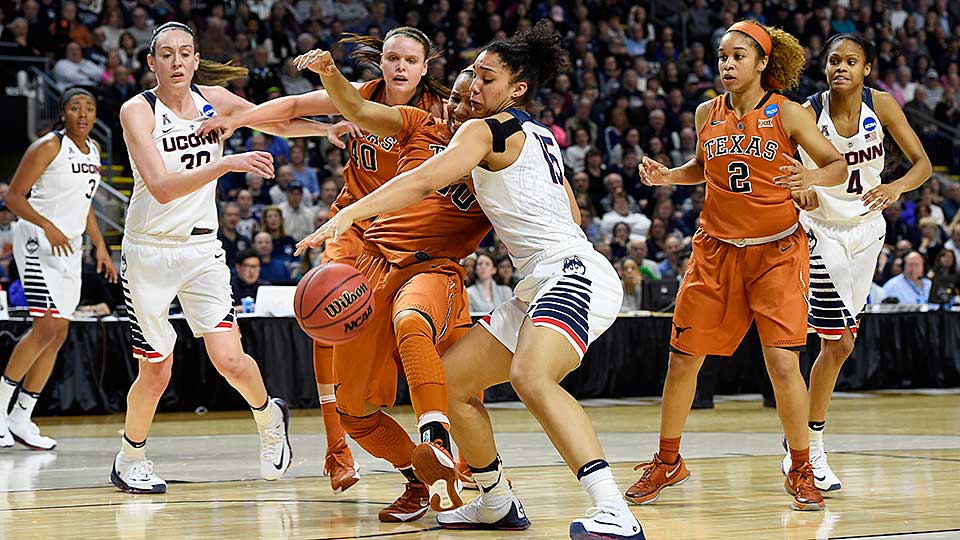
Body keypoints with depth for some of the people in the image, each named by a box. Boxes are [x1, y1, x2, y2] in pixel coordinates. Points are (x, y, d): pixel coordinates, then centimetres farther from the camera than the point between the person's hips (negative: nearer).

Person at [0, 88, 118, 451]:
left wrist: (100, 246, 16)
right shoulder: (49, 147, -12)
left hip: (70, 245, 8)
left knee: (59, 332, 4)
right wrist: (47, 226, -25)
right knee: (46, 327, -18)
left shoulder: (93, 150, 12)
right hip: (37, 240, -8)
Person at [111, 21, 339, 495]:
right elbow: (162, 188, -27)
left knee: (229, 358, -11)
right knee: (156, 371, 2)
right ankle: (129, 460, 26)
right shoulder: (138, 111, -14)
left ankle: (269, 416, 20)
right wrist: (228, 163, -39)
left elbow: (278, 123, 11)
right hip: (149, 250, -3)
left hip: (202, 249, 3)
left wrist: (330, 129, -8)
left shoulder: (213, 100, -1)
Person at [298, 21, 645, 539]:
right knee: (450, 379, 11)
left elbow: (423, 181, -19)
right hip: (537, 286, 11)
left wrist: (347, 214, -27)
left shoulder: (485, 130, -4)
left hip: (574, 273, -11)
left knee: (530, 375, -36)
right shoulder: (540, 136, 23)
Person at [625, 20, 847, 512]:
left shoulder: (787, 114, -8)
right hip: (716, 250, 4)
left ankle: (801, 471, 5)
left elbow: (838, 166, -7)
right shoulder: (707, 113, 3)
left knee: (783, 364, -13)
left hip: (777, 251, -4)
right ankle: (667, 463, 22)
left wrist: (813, 179, -28)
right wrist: (668, 176, 2)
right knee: (682, 358, 3)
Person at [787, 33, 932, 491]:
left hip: (866, 230, 4)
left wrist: (896, 187, -30)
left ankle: (800, 449, 21)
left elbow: (922, 162, -9)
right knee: (839, 344, -11)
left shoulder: (881, 106, -8)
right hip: (823, 232, -4)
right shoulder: (808, 113, -17)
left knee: (839, 341, 8)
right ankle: (811, 453, 1)